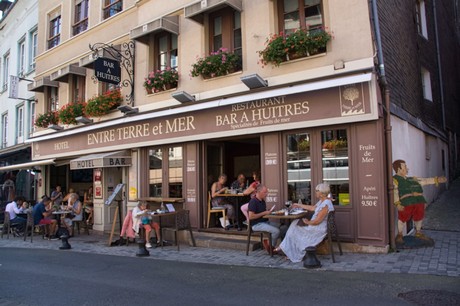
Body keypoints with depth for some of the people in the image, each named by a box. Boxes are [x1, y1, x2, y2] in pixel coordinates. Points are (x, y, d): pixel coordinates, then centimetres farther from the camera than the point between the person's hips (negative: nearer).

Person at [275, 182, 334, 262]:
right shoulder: (322, 201, 5)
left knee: (295, 232, 0)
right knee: (295, 224, 6)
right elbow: (313, 208, 19)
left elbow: (317, 221, -26)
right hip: (315, 226, 10)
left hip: (319, 230, -10)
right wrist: (299, 205, 24)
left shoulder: (326, 205, -26)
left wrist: (308, 222, -9)